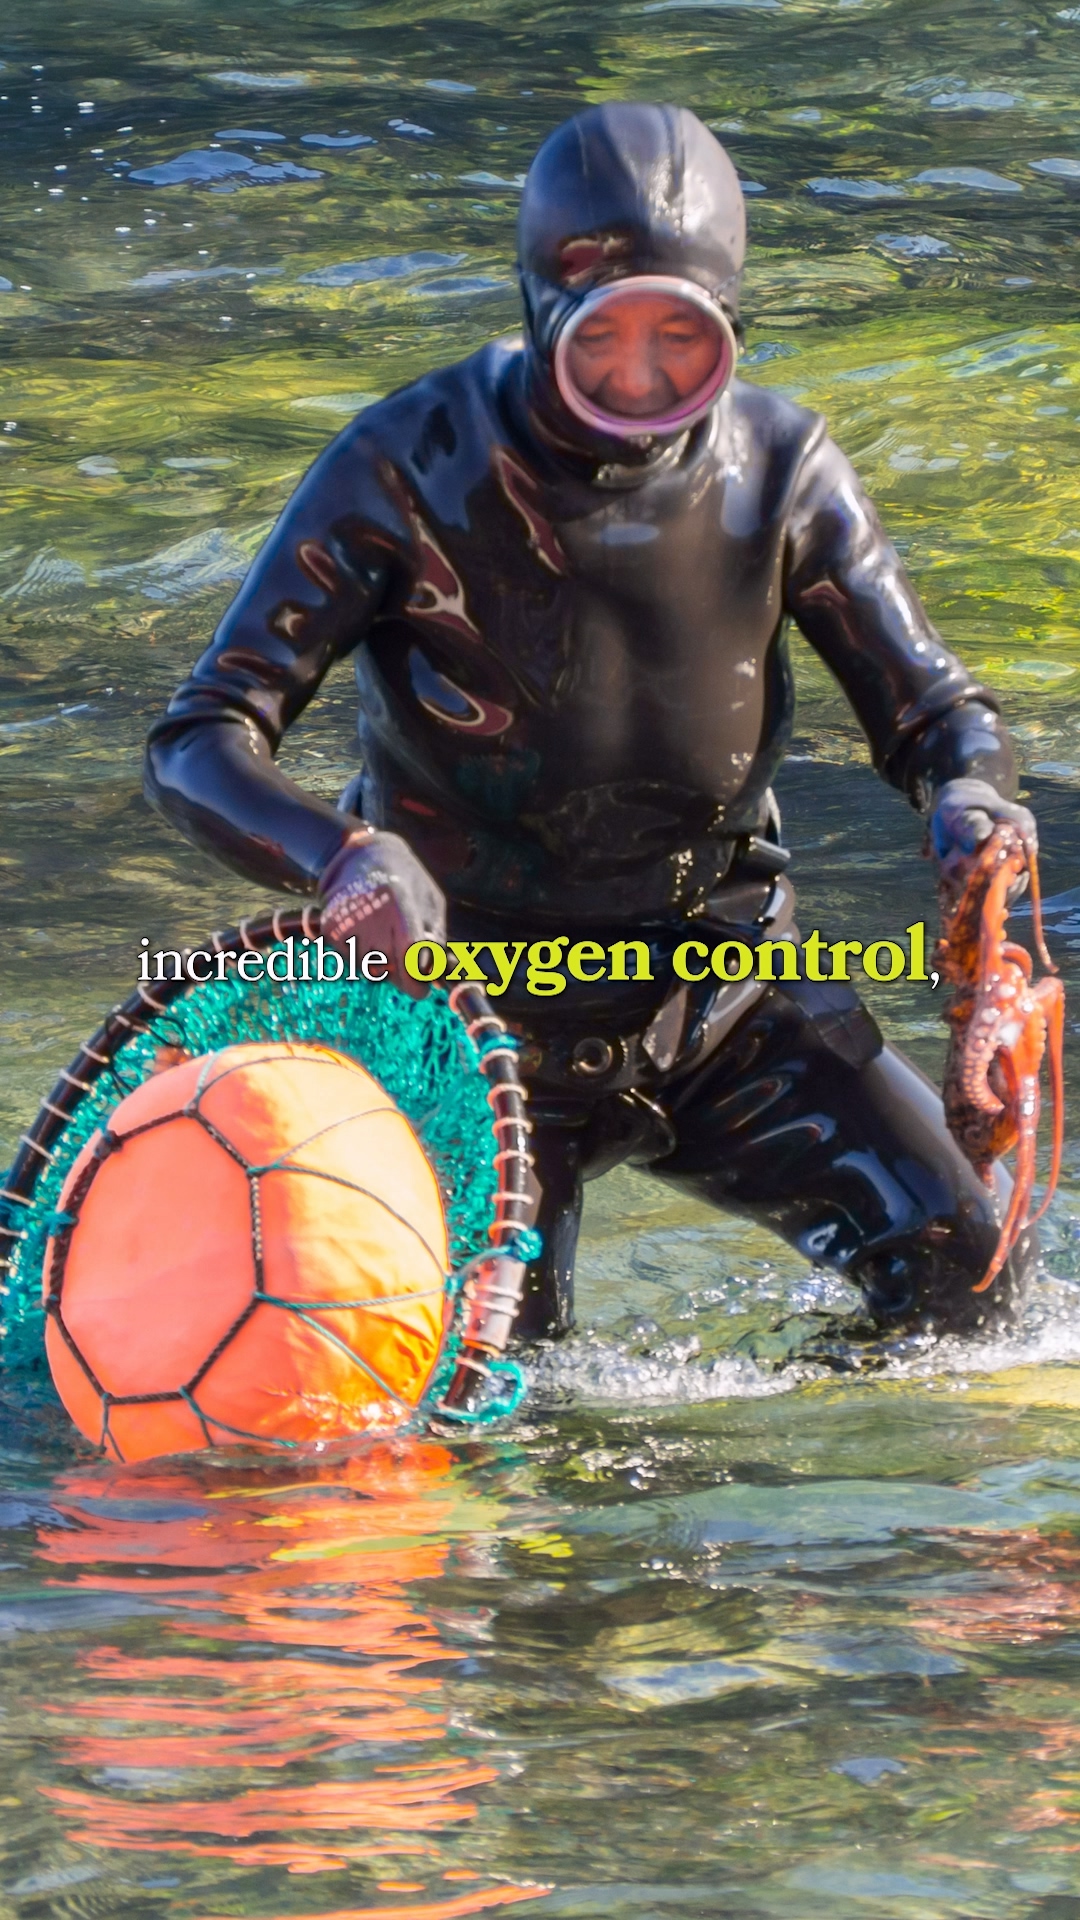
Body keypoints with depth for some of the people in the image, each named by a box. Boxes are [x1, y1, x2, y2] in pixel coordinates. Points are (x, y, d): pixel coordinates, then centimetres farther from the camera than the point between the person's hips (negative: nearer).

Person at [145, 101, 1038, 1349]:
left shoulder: (777, 469, -8)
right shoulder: (409, 472, -18)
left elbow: (929, 708, -3)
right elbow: (200, 746, -21)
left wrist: (971, 801, -29)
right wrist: (343, 858, -43)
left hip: (726, 1001, 3)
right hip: (480, 1010, -3)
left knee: (969, 1280, -11)